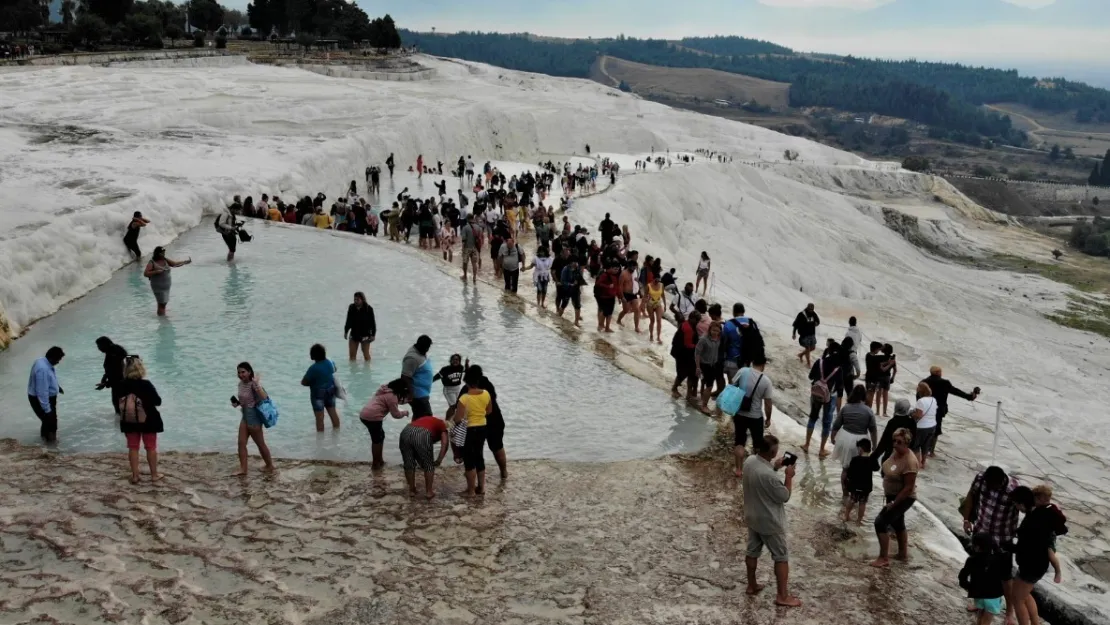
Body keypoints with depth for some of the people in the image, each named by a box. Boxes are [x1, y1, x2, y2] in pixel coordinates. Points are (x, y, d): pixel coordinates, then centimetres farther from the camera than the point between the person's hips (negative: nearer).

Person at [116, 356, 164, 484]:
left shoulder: (122, 385, -7)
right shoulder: (146, 384, -19)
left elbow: (119, 402, 4)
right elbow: (158, 401, -13)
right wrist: (150, 397, 7)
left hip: (129, 421, 3)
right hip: (148, 421, -3)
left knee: (133, 447, 12)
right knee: (151, 447, 9)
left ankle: (135, 476, 14)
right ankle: (154, 475, 17)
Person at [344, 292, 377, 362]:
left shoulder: (368, 309, -12)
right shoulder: (351, 308, -1)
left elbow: (372, 322, -8)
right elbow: (348, 321, 10)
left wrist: (373, 334, -10)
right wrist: (346, 331, 12)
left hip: (365, 335, -4)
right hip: (354, 334, 4)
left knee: (366, 354, 6)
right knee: (352, 354, 7)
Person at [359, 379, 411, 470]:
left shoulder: (386, 391, 18)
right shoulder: (392, 396, -10)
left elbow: (396, 401, 35)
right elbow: (396, 414, -6)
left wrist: (406, 400, 30)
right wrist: (405, 412, 11)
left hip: (365, 414, 10)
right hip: (372, 417, -10)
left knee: (380, 436, 20)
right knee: (377, 439, 2)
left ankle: (379, 460, 28)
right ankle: (375, 464, 9)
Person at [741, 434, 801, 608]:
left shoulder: (749, 461, -9)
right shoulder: (769, 475, -35)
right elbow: (784, 496, -20)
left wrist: (774, 467, 3)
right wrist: (789, 476, -11)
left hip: (752, 517, 8)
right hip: (769, 522, -8)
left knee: (752, 551, 22)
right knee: (781, 557, 9)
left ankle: (752, 586, 39)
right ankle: (782, 596, 19)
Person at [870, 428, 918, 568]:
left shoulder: (909, 461, -31)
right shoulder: (896, 452, -5)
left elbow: (909, 487, -28)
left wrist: (893, 503, -23)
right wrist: (888, 497, 18)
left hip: (903, 498, -9)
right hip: (892, 495, 9)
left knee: (880, 522, -9)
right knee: (897, 523, 23)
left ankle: (884, 558, 1)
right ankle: (903, 553, 41)